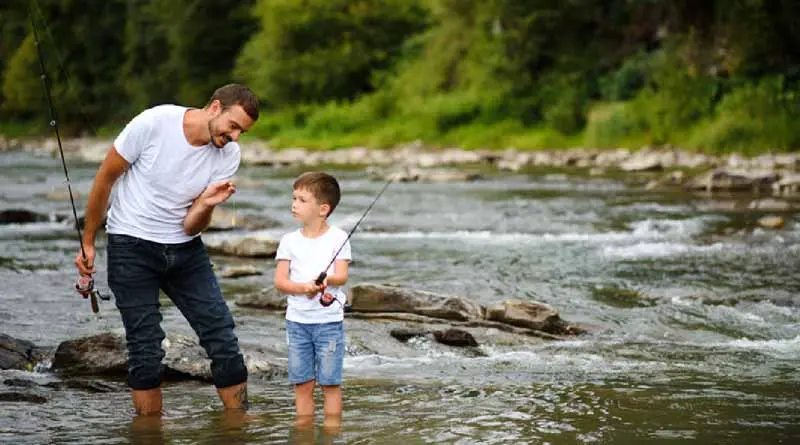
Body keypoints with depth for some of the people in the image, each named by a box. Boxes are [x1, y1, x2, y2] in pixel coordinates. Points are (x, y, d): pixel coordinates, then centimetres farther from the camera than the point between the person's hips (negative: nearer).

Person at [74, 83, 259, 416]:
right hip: (131, 247, -4)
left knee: (222, 335, -3)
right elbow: (105, 178, -6)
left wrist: (207, 205, -28)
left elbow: (191, 228, -6)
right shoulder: (153, 123, -19)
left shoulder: (228, 154, -6)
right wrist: (88, 242, -1)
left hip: (184, 248, 4)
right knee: (145, 348, -5)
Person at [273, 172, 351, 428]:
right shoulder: (289, 241, 5)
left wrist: (326, 279, -32)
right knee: (302, 382, 6)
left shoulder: (337, 238, -1)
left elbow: (342, 276, -10)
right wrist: (302, 287, -21)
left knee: (330, 382, 0)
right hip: (297, 320, 3)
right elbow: (279, 282, -2)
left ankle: (332, 431, 6)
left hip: (329, 320, -3)